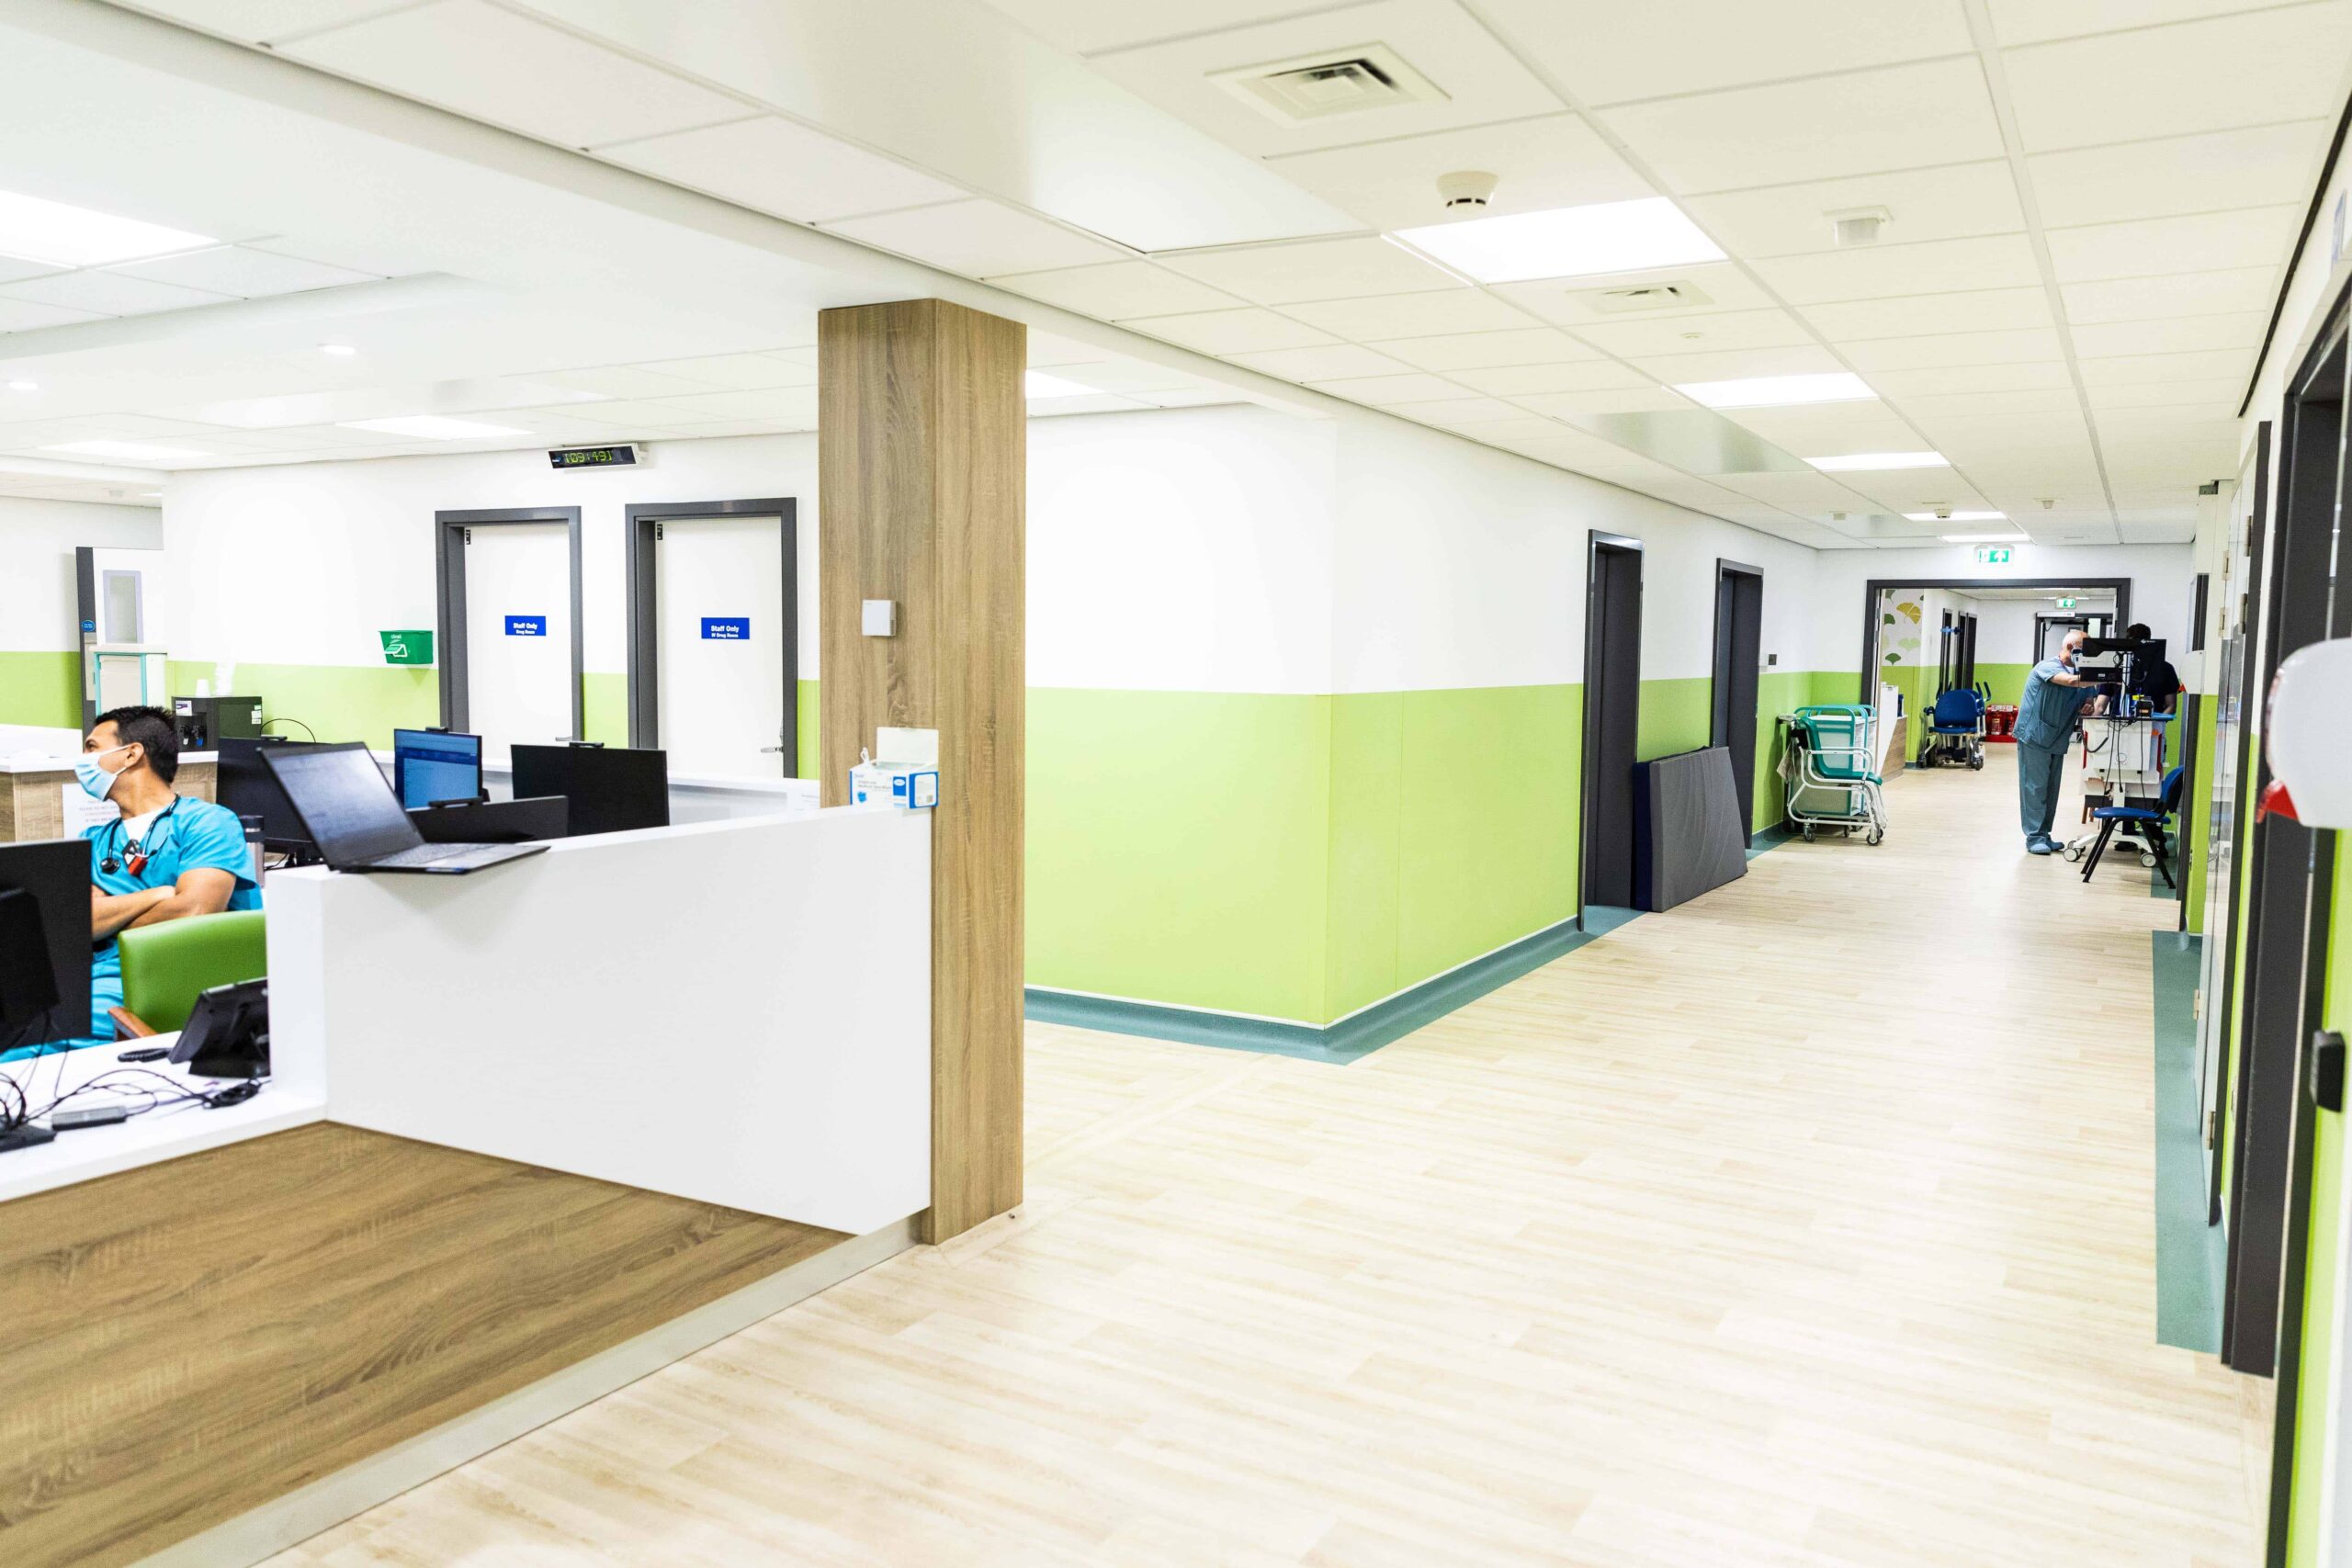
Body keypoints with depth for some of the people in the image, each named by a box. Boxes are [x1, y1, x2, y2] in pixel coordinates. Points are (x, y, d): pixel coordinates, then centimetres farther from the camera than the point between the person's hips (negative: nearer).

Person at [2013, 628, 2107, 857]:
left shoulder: (2081, 673, 12)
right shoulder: (2048, 666, -12)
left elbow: (2090, 698, 7)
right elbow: (2072, 681, -30)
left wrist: (2091, 706, -15)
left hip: (2057, 741, 8)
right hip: (2034, 736, -8)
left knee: (2051, 790, 8)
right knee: (2035, 788, -7)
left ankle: (2044, 835, 15)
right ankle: (2034, 838, -6)